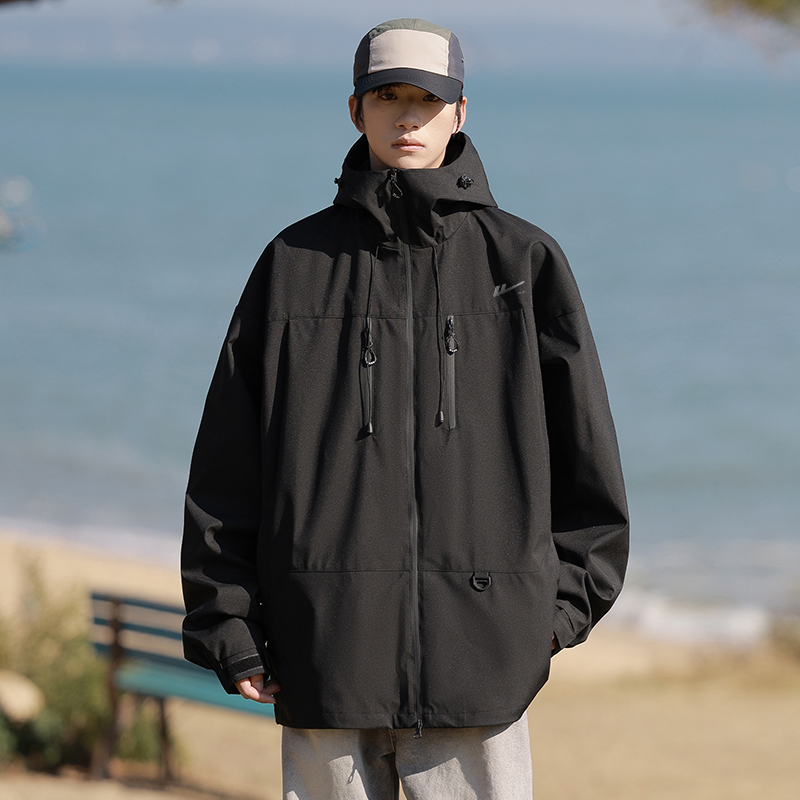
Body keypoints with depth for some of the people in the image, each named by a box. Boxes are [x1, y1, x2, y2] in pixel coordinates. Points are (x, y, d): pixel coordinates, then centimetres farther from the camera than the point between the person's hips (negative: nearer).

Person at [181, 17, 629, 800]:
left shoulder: (522, 259, 7)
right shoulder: (295, 263, 8)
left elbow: (585, 449, 10)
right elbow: (227, 465, 8)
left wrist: (561, 605, 4)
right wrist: (229, 626, 2)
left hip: (481, 647, 0)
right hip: (327, 647, 1)